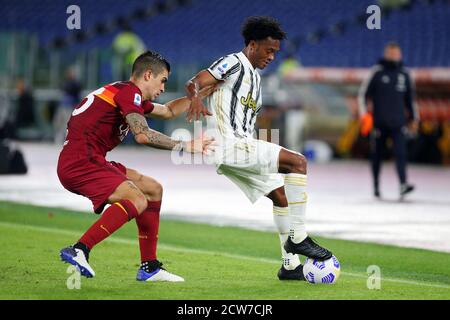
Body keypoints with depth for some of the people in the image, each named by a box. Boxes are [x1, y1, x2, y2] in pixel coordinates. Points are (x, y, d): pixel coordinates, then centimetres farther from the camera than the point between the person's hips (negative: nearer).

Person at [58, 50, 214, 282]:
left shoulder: (127, 94, 22)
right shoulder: (128, 92, -9)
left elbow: (169, 111, 37)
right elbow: (142, 135, -24)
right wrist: (184, 146, -19)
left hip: (92, 162, 11)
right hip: (79, 164, -11)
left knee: (153, 190, 15)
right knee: (137, 200, -25)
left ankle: (149, 268, 13)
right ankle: (79, 251, -29)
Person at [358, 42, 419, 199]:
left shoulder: (405, 75, 11)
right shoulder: (376, 72, 1)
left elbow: (410, 98, 22)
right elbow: (363, 94, 3)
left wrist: (414, 118, 19)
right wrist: (364, 114, -7)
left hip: (398, 122, 1)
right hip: (379, 122, -1)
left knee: (400, 152, -14)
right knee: (377, 155, 5)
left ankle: (403, 184, -25)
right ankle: (376, 186, 18)